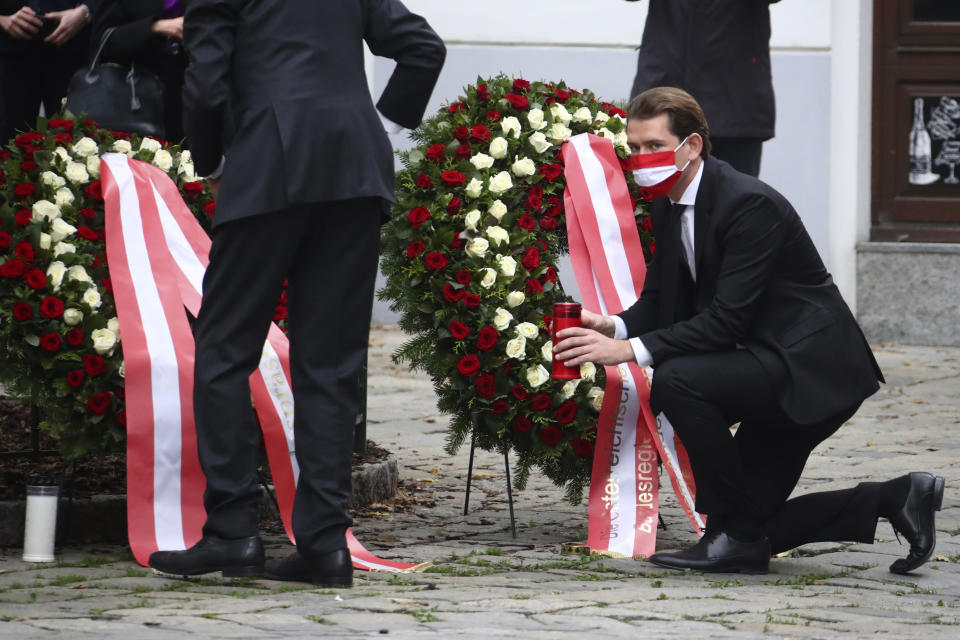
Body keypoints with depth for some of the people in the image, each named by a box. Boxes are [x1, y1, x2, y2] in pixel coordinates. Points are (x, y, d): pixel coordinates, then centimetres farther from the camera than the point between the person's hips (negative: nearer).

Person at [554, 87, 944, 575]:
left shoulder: (750, 205, -23)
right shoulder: (668, 206, 5)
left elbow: (726, 319, -27)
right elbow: (660, 297, 9)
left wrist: (632, 349, -30)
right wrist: (616, 327, -13)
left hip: (809, 367, -10)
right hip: (774, 370, 10)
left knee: (677, 380, -30)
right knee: (752, 529, 7)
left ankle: (734, 535, -17)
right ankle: (894, 499, 18)